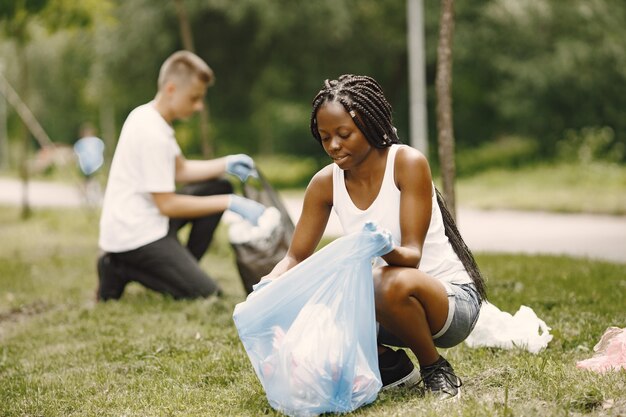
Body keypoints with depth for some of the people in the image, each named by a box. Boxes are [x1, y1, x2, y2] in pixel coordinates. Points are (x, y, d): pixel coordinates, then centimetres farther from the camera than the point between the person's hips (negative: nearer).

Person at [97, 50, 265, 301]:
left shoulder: (146, 116, 10)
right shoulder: (152, 134, -21)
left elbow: (180, 170, 18)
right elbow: (168, 205, -20)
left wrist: (226, 165, 3)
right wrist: (229, 203, -15)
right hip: (134, 237, -10)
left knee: (218, 186, 11)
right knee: (207, 295, -16)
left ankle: (183, 270, 8)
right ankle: (121, 270, -5)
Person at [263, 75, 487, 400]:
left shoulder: (407, 163, -18)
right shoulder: (326, 183, -3)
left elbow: (412, 255, -23)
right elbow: (295, 257, 1)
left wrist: (388, 250, -47)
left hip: (452, 299, -6)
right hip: (385, 300, 6)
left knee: (394, 282, -39)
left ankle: (436, 370, -10)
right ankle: (391, 365, 7)